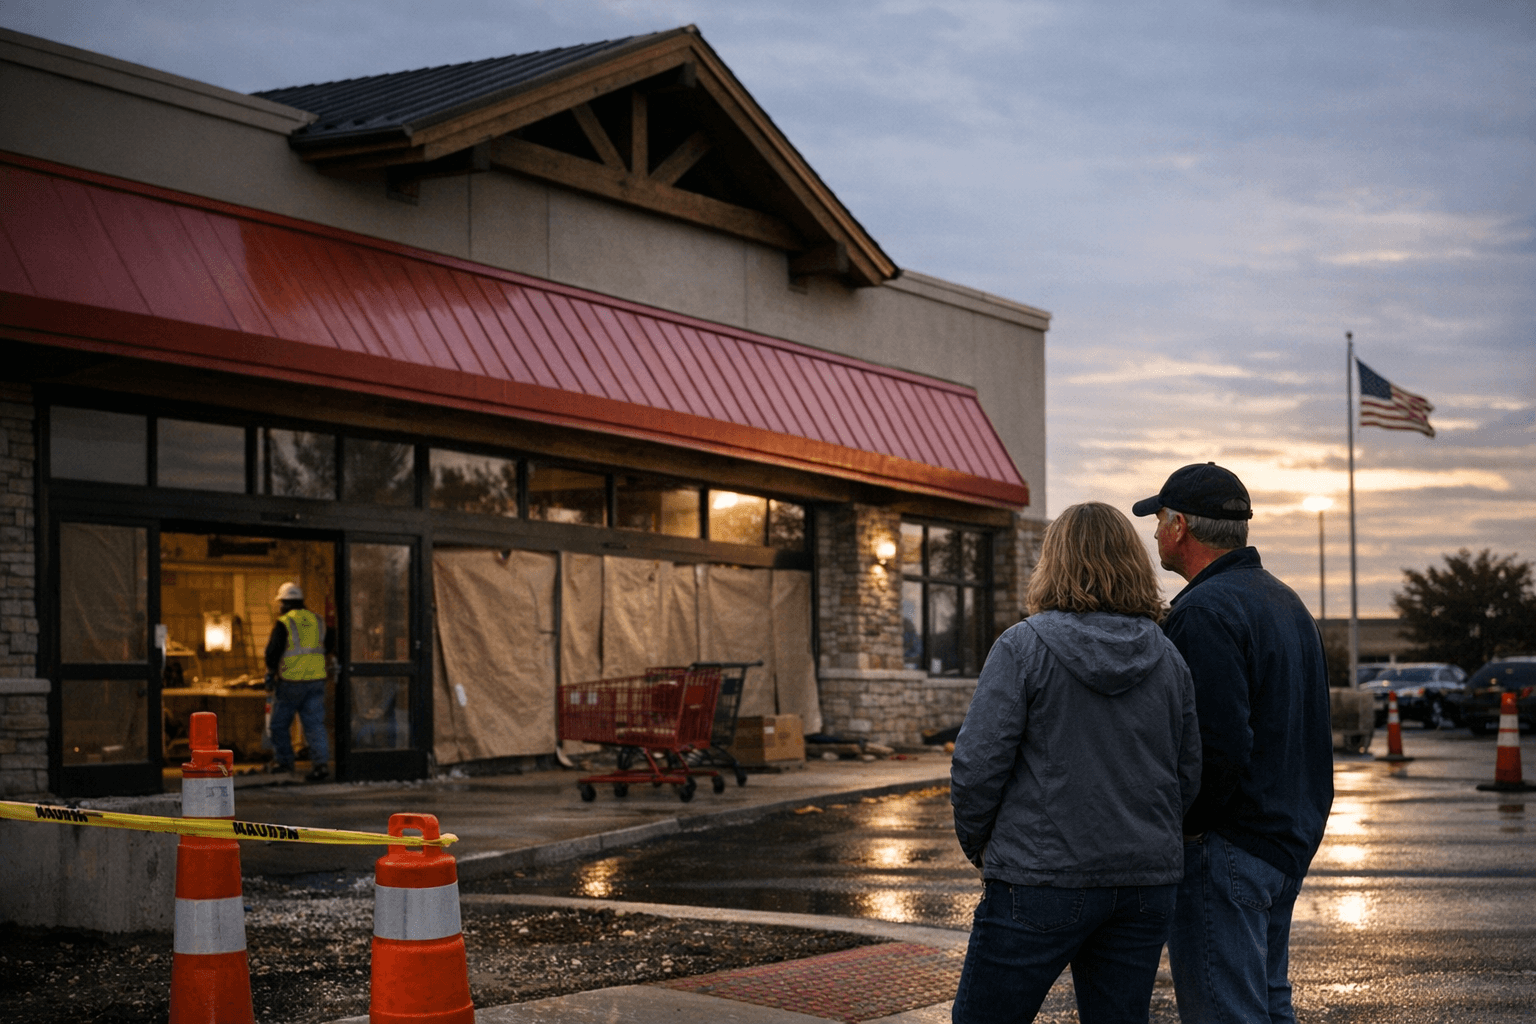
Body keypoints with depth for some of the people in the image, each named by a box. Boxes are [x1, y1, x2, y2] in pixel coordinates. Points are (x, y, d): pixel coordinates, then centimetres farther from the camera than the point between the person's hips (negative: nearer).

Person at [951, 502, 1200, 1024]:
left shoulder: (1023, 647, -7)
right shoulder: (1169, 660, 8)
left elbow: (978, 763, -11)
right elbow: (1187, 778, 11)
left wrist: (977, 843, 5)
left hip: (1042, 882, -5)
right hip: (1146, 883, 5)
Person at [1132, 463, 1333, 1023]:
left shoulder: (1205, 611, -17)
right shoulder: (1286, 601, 15)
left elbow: (1218, 747, -26)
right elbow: (1308, 734, 19)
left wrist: (1178, 826, -14)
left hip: (1227, 847, -10)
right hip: (1290, 837, 10)